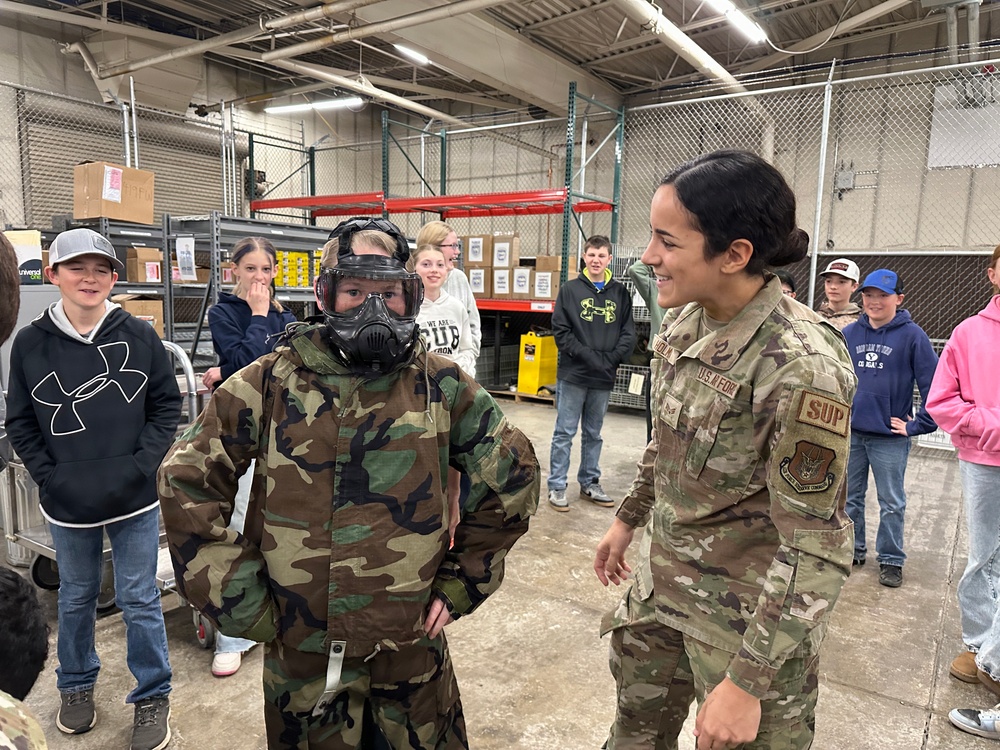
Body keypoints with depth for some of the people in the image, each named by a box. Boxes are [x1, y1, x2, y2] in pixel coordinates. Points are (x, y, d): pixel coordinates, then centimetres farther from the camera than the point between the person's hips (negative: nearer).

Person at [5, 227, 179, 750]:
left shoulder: (139, 336, -6)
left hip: (134, 499, -1)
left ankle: (152, 695, 27)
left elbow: (167, 405, -1)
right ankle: (75, 685, 43)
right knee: (76, 597, 20)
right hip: (68, 503, 1)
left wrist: (140, 465, -10)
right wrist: (50, 477, -7)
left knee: (140, 600, 9)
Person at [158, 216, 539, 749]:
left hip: (412, 645, 1)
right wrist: (241, 601, -5)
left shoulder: (442, 387, -5)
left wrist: (462, 583, 2)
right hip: (299, 649, 0)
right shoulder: (272, 383, -8)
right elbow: (186, 480, -4)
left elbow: (512, 480, 3)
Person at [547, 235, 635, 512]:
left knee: (594, 434, 15)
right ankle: (557, 486, 12)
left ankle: (590, 483, 28)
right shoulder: (570, 289, -1)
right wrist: (587, 356, -14)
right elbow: (560, 330, -7)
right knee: (565, 432, 3)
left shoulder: (620, 292, 6)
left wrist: (611, 359, -8)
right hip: (572, 374, -3)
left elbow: (628, 333, 5)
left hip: (604, 377, 3)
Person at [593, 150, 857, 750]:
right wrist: (629, 518, 19)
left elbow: (814, 545, -23)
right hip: (664, 579, 7)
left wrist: (747, 682, -20)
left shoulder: (800, 363, -27)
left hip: (753, 609, -7)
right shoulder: (683, 322, -4)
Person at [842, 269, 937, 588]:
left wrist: (918, 425, -8)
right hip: (848, 432, 3)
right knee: (849, 498, 14)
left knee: (891, 503, 9)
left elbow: (934, 385, -7)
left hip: (890, 436, -3)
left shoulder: (912, 336, -7)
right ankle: (853, 550, 30)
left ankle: (891, 560, 23)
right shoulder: (848, 334, 4)